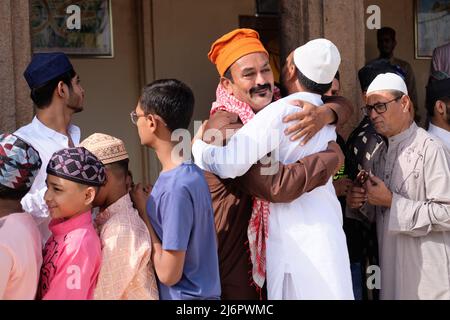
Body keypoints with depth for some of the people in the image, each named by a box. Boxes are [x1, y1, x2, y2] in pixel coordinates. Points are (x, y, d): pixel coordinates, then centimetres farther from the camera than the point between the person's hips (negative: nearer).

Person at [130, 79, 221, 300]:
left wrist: (142, 212, -14)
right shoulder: (188, 172, 1)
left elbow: (169, 274, -21)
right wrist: (146, 206, -4)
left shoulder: (176, 187, -25)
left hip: (183, 295, -8)